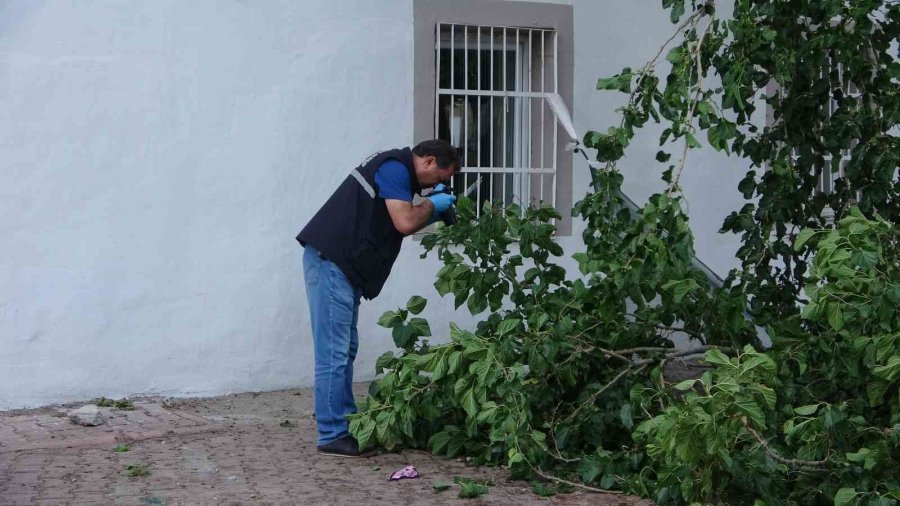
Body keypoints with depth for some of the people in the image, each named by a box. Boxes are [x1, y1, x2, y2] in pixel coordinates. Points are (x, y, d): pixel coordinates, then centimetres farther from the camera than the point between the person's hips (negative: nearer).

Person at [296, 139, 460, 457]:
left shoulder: (394, 167, 21)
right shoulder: (395, 168, -11)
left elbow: (398, 225, 23)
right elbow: (404, 223, -20)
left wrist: (431, 211, 12)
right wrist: (432, 205, -2)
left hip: (340, 265, 11)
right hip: (330, 262, -11)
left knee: (345, 349, 13)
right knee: (334, 352, -8)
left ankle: (347, 426, 19)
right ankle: (332, 436, -6)